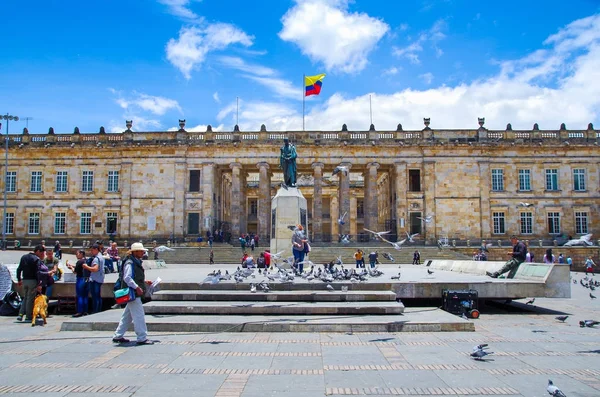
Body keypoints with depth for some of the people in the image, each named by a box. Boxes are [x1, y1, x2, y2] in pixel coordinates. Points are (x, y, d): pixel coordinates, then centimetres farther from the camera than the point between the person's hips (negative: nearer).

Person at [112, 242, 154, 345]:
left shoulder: (136, 262, 16)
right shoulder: (129, 263, -15)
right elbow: (127, 278, -23)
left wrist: (144, 282, 15)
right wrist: (137, 287, -26)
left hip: (136, 294, 11)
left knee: (127, 316, 17)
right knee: (139, 316, -8)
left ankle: (117, 336, 26)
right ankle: (142, 338, -3)